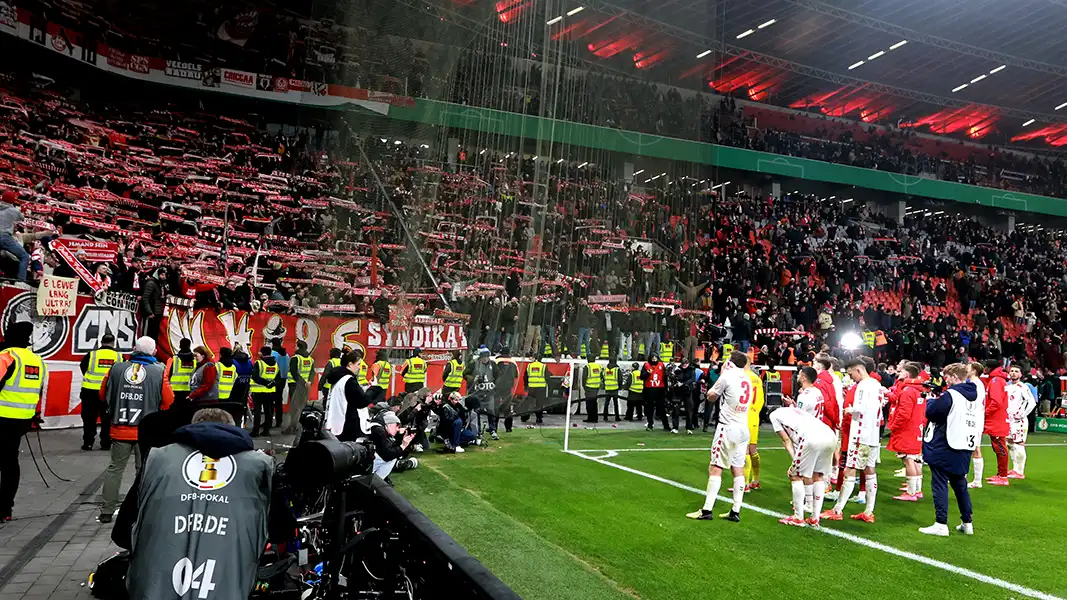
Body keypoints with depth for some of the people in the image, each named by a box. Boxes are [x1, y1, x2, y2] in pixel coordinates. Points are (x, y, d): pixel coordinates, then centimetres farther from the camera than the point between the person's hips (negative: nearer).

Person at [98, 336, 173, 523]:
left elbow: (103, 395, 8)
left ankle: (106, 511, 18)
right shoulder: (159, 371, -9)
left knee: (115, 468, 15)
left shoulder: (117, 368, -2)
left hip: (120, 429, 2)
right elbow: (168, 401, -5)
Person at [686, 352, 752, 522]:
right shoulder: (747, 379, 10)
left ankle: (707, 510, -6)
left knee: (715, 468, -5)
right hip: (744, 428, 7)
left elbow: (711, 396, 5)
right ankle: (735, 511, 8)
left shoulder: (727, 376, -8)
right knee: (738, 469, 7)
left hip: (728, 428, -7)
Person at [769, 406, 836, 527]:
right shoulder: (796, 410, 40)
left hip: (812, 439, -7)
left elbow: (787, 441, 14)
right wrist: (797, 461, 24)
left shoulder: (774, 414, 23)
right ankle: (815, 518, 24)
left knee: (795, 475, 10)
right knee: (818, 476, 21)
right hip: (831, 436, 7)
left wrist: (796, 461, 9)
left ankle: (798, 518, 14)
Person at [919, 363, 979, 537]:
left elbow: (930, 412, -15)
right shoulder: (975, 396, 10)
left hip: (944, 448, -8)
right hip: (964, 448, 8)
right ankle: (967, 523, 22)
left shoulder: (950, 395, -15)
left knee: (940, 485, -2)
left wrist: (931, 400, 7)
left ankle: (941, 524, -3)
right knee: (960, 485, 18)